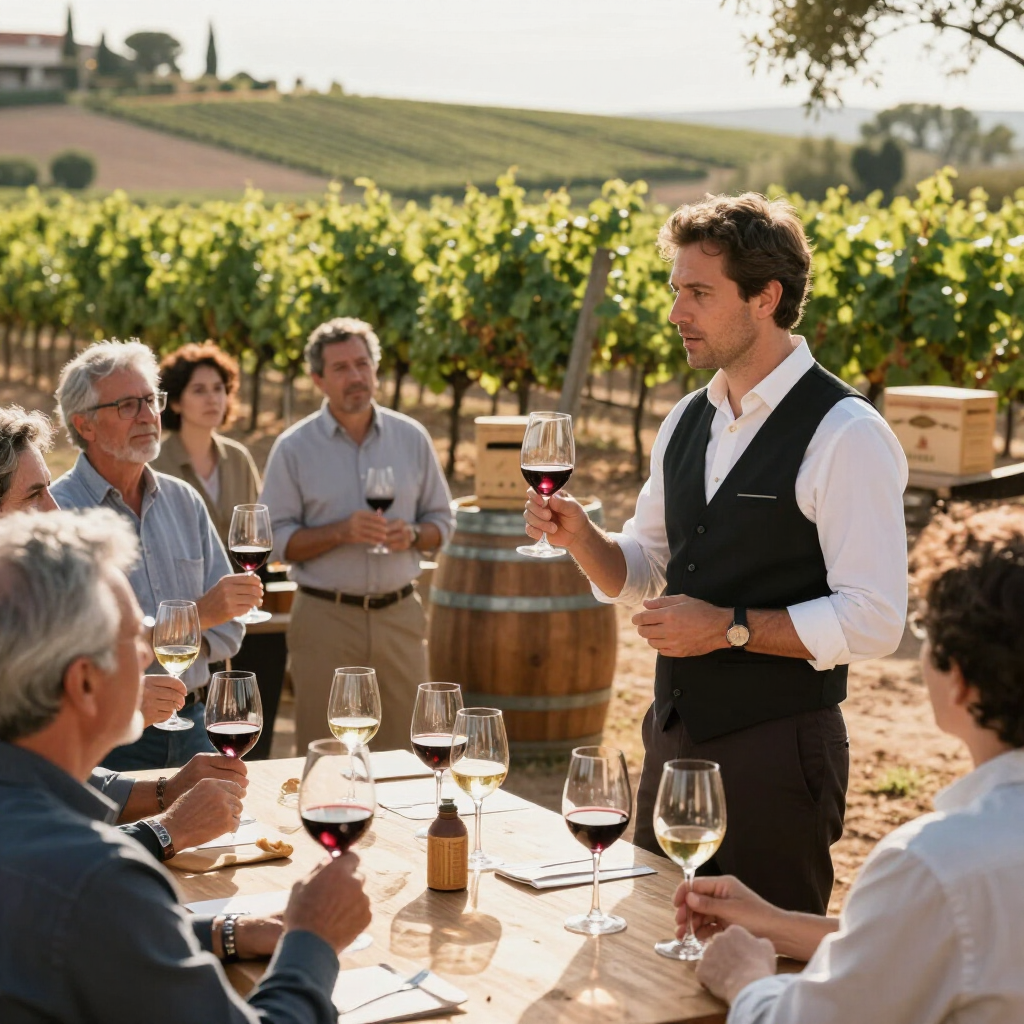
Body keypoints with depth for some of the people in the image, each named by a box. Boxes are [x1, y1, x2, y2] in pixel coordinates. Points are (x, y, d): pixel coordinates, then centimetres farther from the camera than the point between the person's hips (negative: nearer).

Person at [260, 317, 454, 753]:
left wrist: (412, 535, -9)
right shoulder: (294, 448, 0)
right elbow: (274, 539, -4)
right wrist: (341, 532, -18)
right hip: (325, 617, -2)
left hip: (399, 615, 3)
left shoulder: (411, 438, 8)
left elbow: (441, 522, 13)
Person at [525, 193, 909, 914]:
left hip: (776, 748, -7)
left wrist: (731, 627, -19)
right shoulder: (688, 422, 9)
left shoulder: (846, 436, -15)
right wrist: (579, 534, -2)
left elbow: (873, 622, -18)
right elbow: (642, 570, 18)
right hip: (675, 734, 7)